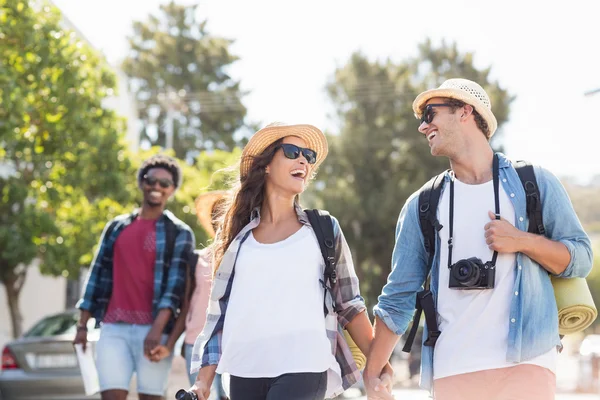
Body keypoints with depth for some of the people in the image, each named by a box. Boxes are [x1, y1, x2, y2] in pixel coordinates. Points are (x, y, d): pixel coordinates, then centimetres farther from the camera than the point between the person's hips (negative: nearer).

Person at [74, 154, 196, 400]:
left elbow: (176, 283, -7)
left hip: (153, 328, -3)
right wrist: (83, 325, 10)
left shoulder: (179, 233, 4)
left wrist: (158, 328, -19)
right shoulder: (116, 227, 15)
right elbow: (98, 276, 16)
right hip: (113, 328, 3)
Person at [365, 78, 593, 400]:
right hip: (451, 372, 2)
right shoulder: (421, 206, 10)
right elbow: (398, 298, 10)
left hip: (524, 364, -2)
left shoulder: (535, 182, 6)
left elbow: (581, 258, 6)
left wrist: (522, 241, -11)